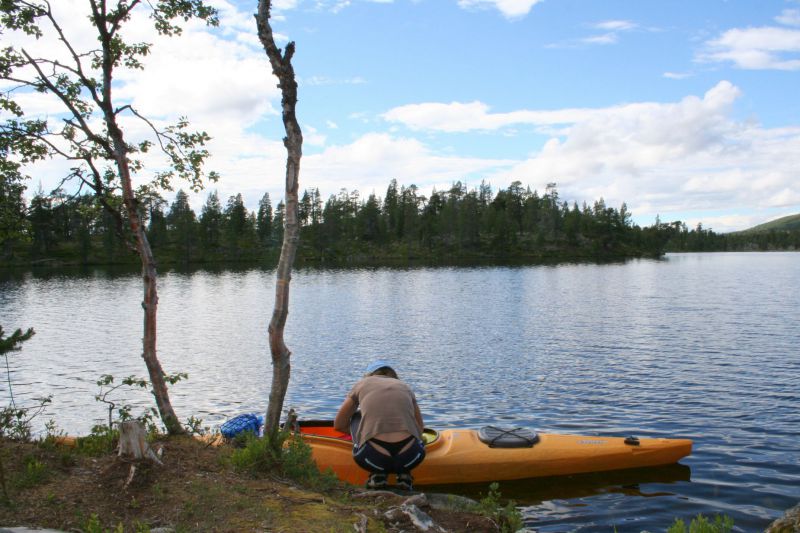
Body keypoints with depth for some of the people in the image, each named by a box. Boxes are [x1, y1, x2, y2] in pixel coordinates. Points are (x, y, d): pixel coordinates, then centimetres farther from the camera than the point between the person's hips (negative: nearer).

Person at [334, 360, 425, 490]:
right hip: (410, 457, 2)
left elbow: (339, 425, 28)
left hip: (373, 458, -2)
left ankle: (378, 474, 14)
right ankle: (404, 474, 15)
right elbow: (419, 430, 32)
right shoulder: (405, 387, 26)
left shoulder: (362, 384, 21)